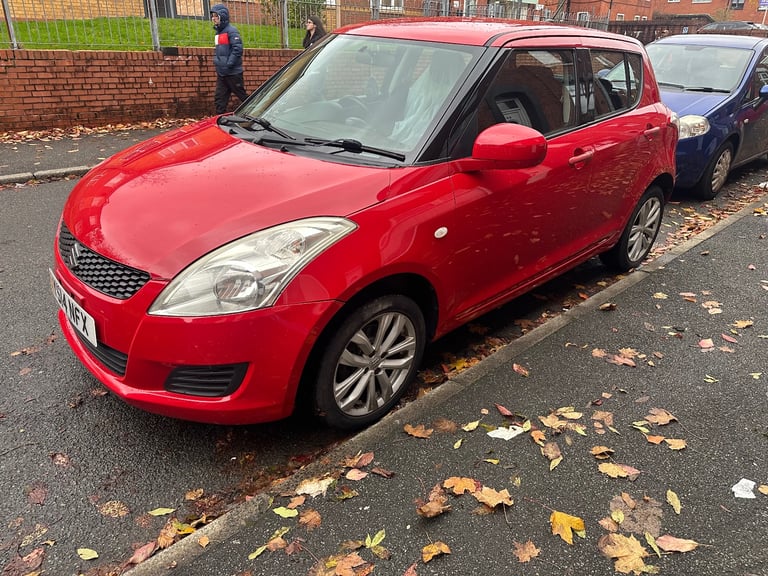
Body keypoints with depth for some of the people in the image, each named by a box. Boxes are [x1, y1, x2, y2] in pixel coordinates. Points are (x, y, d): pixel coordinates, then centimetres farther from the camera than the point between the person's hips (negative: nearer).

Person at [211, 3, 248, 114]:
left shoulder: (231, 31, -10)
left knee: (242, 96, -1)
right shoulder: (218, 32, 16)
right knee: (219, 99, 6)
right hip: (221, 73, 9)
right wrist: (217, 62, 14)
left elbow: (237, 49, -21)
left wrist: (228, 65, -22)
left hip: (233, 72, -8)